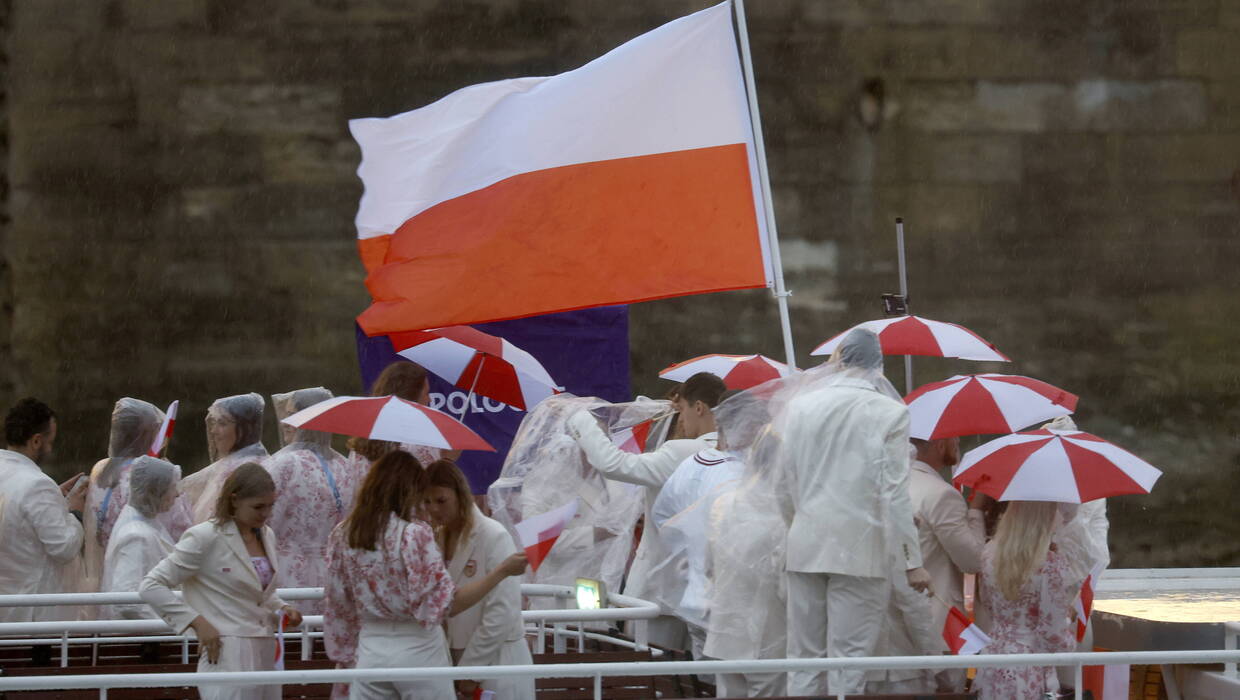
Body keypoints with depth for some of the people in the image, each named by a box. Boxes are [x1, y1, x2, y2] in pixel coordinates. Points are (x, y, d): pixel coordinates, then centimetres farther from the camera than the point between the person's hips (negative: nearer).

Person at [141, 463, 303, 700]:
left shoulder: (266, 536, 13)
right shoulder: (205, 538, -9)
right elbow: (150, 587, -9)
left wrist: (281, 609, 8)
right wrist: (197, 622, -15)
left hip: (266, 653, 8)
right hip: (227, 654, -8)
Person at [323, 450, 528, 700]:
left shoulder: (343, 535, 2)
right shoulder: (415, 534, -14)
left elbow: (338, 606, 8)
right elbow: (447, 604, -16)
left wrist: (344, 660, 17)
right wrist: (502, 571, -12)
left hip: (369, 652, 4)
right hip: (417, 651, -4)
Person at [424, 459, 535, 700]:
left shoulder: (494, 538, -12)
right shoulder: (436, 539, 8)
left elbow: (502, 614, -16)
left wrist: (469, 669, -13)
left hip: (495, 662, -6)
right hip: (450, 660, 6)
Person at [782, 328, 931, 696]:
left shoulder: (800, 406, 2)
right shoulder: (889, 413, -8)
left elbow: (789, 477, 7)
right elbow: (894, 493, -10)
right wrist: (912, 561, -6)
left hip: (806, 545, 3)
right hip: (859, 550, -3)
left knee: (803, 658, 10)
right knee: (849, 662, -1)